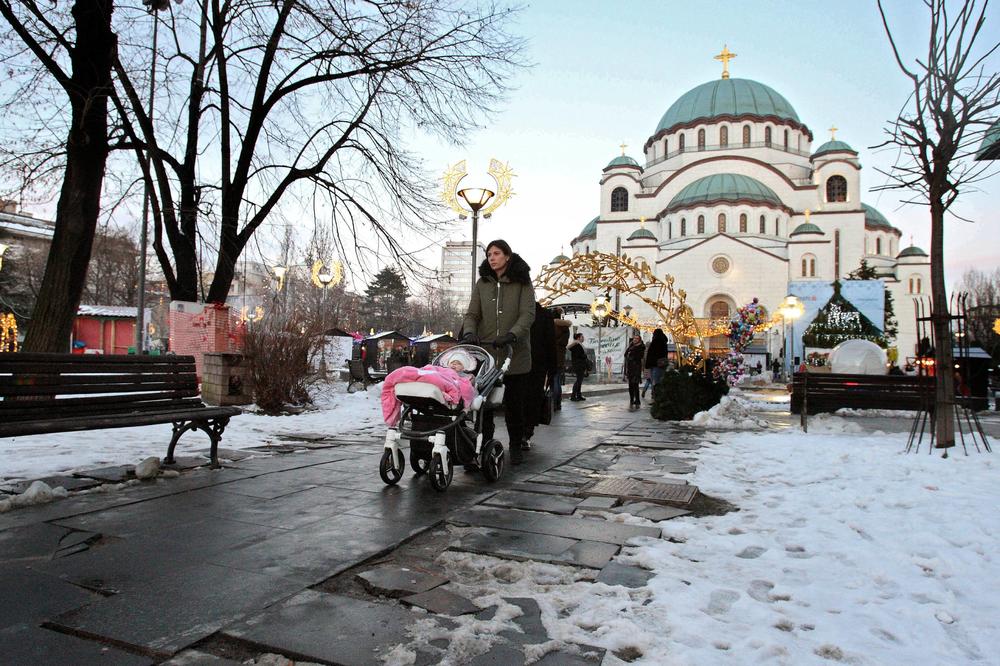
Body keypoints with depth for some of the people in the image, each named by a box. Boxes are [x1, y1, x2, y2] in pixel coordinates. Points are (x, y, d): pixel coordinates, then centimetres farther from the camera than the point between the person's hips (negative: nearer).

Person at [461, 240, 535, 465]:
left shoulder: (522, 282, 3)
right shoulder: (482, 283, 12)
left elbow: (527, 314, -6)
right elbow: (472, 314, 8)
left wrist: (512, 335, -22)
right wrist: (469, 333, -13)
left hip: (515, 353, -2)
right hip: (486, 352, 2)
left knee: (514, 403, 6)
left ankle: (516, 446, 20)